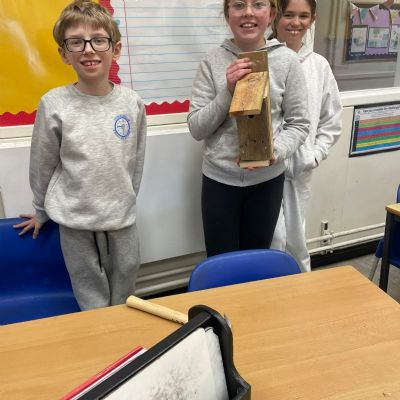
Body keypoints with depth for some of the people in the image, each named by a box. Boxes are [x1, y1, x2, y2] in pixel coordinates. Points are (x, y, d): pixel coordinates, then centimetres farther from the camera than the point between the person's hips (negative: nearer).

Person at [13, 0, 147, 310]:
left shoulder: (132, 103, -5)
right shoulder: (54, 104, -11)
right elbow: (42, 165, 0)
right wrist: (42, 212, 11)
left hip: (122, 219, 2)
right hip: (74, 221, -2)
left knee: (124, 297, 18)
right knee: (92, 303, 12)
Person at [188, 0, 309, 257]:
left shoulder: (287, 61, -5)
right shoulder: (212, 62, -6)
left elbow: (299, 124, -1)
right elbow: (196, 129, -6)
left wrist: (275, 151, -19)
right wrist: (228, 91, -18)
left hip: (267, 179, 1)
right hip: (219, 179, 0)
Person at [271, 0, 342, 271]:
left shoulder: (319, 65, 5)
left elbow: (332, 120, 10)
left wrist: (315, 155, 1)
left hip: (301, 167, 4)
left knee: (295, 237, 16)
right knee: (274, 238, -1)